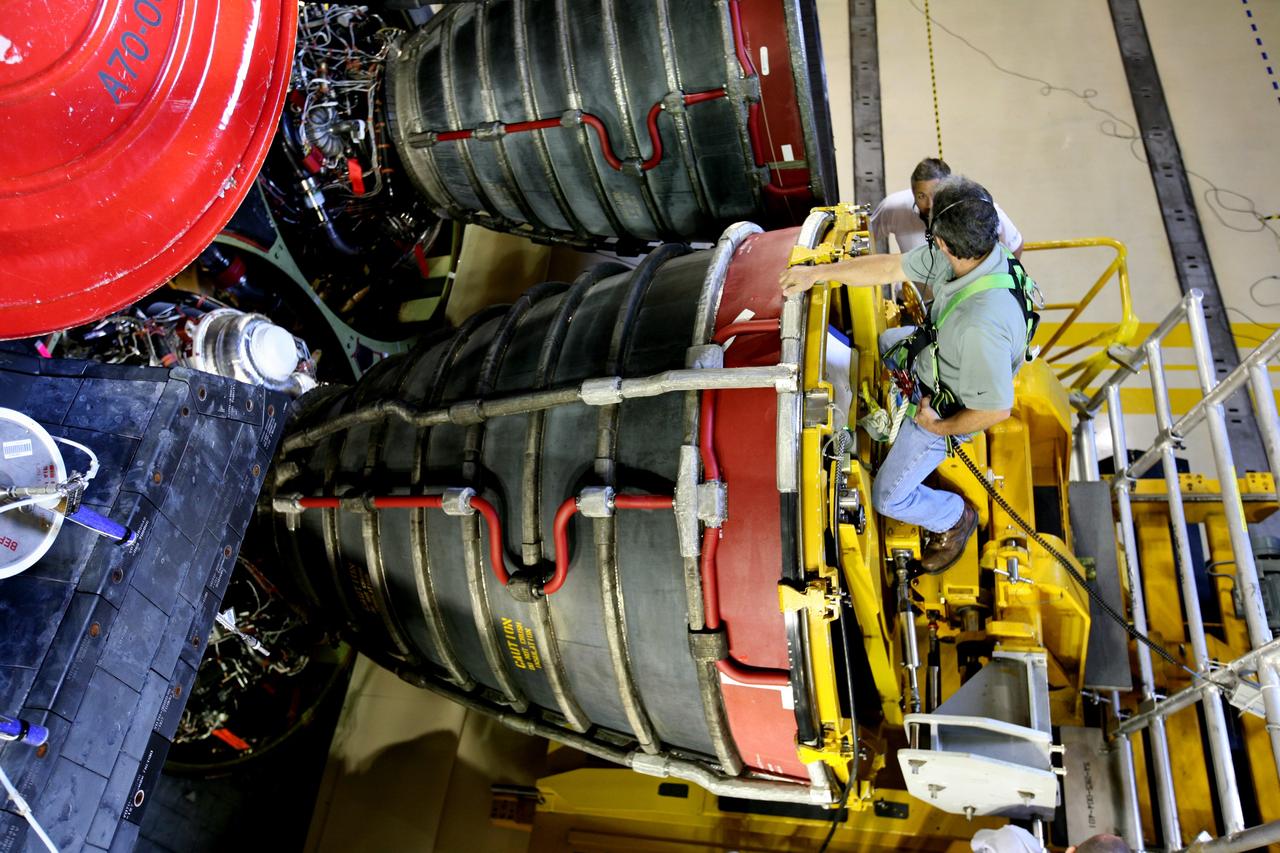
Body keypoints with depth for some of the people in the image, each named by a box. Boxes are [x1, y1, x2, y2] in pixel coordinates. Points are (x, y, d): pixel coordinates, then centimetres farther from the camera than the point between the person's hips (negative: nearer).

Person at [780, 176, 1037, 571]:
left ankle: (955, 518, 29)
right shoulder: (960, 255, -22)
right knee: (881, 342, 36)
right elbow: (892, 267, -8)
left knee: (889, 497, -1)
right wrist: (817, 272, -5)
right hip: (929, 350, 9)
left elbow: (997, 409, -37)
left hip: (945, 408, -8)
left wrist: (939, 427, -19)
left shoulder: (983, 324, -47)